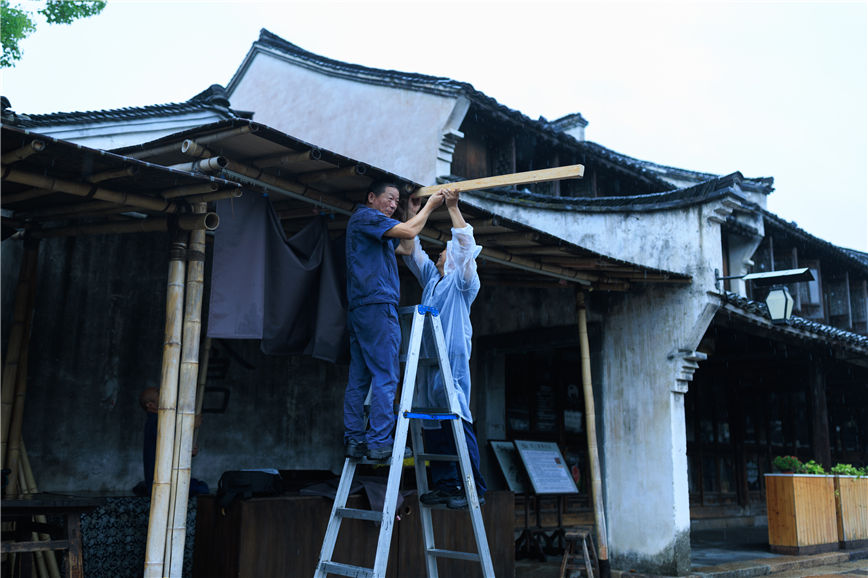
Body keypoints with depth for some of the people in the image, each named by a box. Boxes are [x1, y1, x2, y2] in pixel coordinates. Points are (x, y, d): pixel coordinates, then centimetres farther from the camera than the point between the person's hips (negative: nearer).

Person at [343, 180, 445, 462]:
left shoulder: (375, 227, 27)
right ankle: (379, 442, -11)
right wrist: (429, 206, 2)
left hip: (359, 309, 10)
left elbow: (404, 242, 30)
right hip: (377, 305, -10)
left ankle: (354, 440, 8)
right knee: (385, 378, -10)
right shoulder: (365, 216, -3)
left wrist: (422, 209, 25)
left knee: (359, 379, 7)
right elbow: (408, 232, -13)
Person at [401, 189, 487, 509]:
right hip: (428, 359, 7)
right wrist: (412, 214, 22)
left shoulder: (464, 280, 5)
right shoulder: (431, 277, 23)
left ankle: (473, 488, -10)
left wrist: (453, 207, -9)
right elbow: (411, 251, 26)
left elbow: (466, 244, -8)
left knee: (458, 420, -12)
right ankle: (444, 485, 10)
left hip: (453, 358, -7)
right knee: (433, 423, 5)